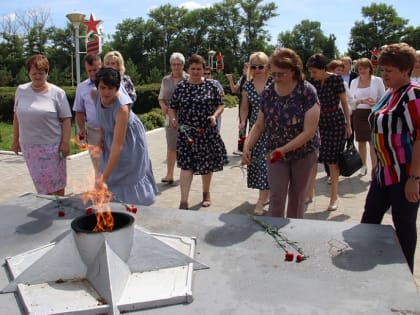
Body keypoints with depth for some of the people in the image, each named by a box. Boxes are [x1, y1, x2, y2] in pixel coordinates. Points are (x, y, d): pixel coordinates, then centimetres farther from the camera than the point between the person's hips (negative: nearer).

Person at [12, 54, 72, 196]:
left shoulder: (57, 93, -6)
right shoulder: (21, 90, 5)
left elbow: (66, 120, -6)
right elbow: (17, 116, 13)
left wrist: (65, 143, -12)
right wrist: (15, 139, 14)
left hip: (52, 146, -3)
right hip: (28, 146, 3)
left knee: (57, 182, 5)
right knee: (41, 183, 7)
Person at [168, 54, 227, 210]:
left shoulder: (211, 85, 0)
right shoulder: (181, 86, 2)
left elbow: (220, 104, 5)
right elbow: (172, 107, 6)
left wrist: (215, 115, -13)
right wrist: (172, 118, -14)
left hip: (207, 132, 1)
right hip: (187, 132, -1)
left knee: (208, 164, 12)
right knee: (186, 165, -6)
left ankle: (206, 193, 34)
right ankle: (184, 201, -4)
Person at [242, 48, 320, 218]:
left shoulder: (307, 92, -18)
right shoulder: (268, 93, -5)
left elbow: (309, 131, -22)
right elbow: (259, 125, 1)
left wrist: (284, 149, -27)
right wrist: (247, 146, -14)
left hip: (304, 153, -2)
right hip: (276, 153, 3)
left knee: (297, 197, 11)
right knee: (276, 196, -4)